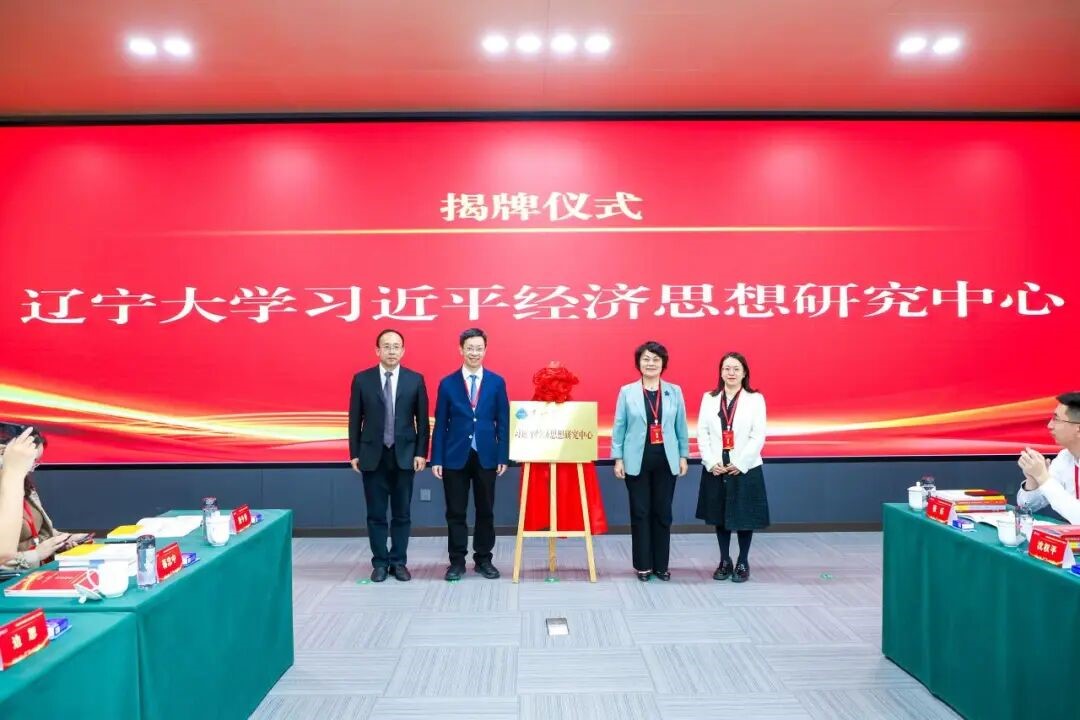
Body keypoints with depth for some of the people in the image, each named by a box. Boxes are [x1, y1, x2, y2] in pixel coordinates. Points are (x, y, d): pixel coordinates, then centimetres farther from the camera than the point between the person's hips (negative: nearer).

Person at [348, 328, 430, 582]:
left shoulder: (415, 379, 1)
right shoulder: (362, 379, 1)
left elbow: (422, 420, 2)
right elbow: (355, 419, 3)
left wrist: (421, 453, -3)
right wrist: (354, 453, 0)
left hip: (404, 455, 0)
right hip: (372, 455, 0)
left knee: (402, 513, 8)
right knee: (376, 514, 6)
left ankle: (399, 562, 19)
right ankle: (380, 562, 18)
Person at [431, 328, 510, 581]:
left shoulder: (497, 382, 3)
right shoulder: (447, 383, 1)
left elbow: (503, 423, 3)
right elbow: (440, 424, 2)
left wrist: (503, 457, -3)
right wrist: (436, 459, -3)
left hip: (486, 456, 1)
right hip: (455, 456, 0)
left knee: (485, 510, 9)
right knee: (455, 512, 5)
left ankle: (483, 559, 22)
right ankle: (457, 561, 16)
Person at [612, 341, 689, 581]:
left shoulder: (674, 391, 5)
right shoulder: (627, 392, 0)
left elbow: (681, 427, 8)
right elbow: (619, 428, 1)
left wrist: (683, 456, 5)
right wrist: (618, 458, -2)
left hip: (666, 459, 2)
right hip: (637, 460, -1)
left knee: (663, 513, 7)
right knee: (640, 513, 4)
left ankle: (661, 565, 19)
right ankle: (643, 565, 14)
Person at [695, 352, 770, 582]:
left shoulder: (756, 399, -1)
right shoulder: (709, 398, 6)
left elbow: (758, 436, -7)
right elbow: (702, 432, 1)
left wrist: (740, 464, -13)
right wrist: (711, 462, -9)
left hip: (746, 468, -2)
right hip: (715, 469, 2)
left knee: (744, 517, 5)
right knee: (720, 516, 10)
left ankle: (743, 563, 21)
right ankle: (725, 561, 24)